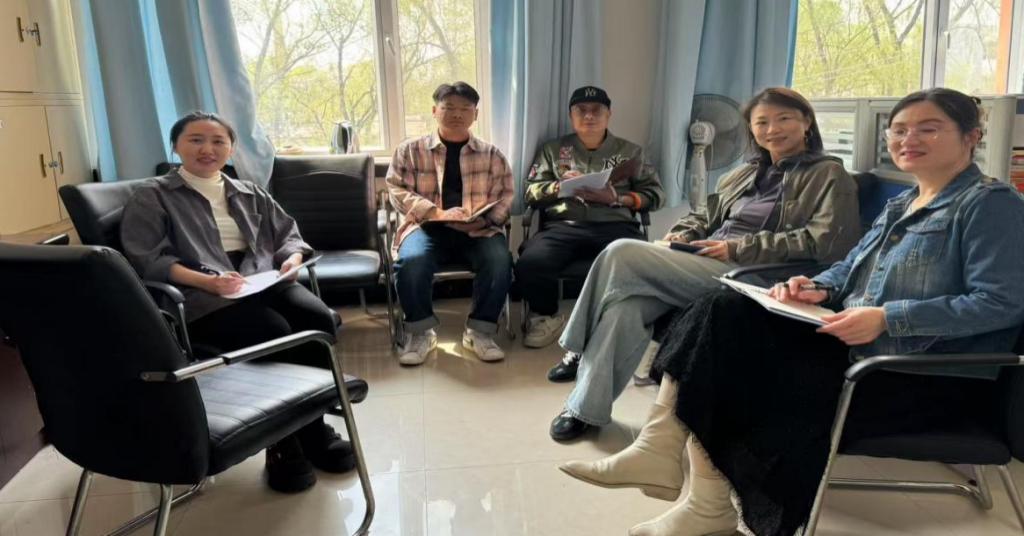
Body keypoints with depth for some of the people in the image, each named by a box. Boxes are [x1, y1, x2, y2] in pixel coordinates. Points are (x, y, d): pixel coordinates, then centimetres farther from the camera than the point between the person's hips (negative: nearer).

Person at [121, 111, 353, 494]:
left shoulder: (250, 194, 27)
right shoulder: (152, 197, 11)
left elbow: (288, 233, 22)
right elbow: (146, 261, -4)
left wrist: (292, 258, -3)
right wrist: (207, 281, -20)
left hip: (263, 282, 5)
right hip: (201, 295, -5)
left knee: (319, 318, -26)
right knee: (275, 331, -33)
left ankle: (312, 429, -12)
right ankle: (285, 444, -17)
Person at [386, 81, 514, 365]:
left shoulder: (492, 154, 13)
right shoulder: (410, 150, 8)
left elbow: (505, 196, 8)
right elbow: (397, 191, 0)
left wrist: (485, 219, -15)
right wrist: (438, 213, -15)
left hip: (478, 230, 1)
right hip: (426, 226, -1)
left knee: (500, 259, -31)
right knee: (412, 260, -34)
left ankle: (479, 331, -12)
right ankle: (420, 331, -11)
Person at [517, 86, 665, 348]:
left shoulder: (630, 151, 22)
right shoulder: (553, 149, 24)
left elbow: (655, 195, 14)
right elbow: (531, 193, 20)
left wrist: (616, 197, -3)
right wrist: (559, 186, -1)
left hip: (616, 226, 0)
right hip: (564, 226, 1)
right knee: (529, 265, -33)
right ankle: (547, 316, 1)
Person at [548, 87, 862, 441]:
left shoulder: (829, 176, 5)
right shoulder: (746, 173, 26)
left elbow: (829, 242, -10)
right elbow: (706, 216, 28)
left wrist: (739, 248, -13)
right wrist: (680, 235, 2)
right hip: (703, 263, 6)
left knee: (622, 254, -22)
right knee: (627, 303, -27)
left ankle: (582, 352, -5)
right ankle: (586, 407, -20)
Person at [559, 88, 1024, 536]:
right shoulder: (901, 205, 19)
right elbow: (850, 269, 22)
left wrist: (888, 318, -25)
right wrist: (818, 289, -3)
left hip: (935, 377, -8)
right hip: (857, 348, 8)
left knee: (789, 402, -29)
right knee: (725, 315, -10)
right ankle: (660, 452, -16)